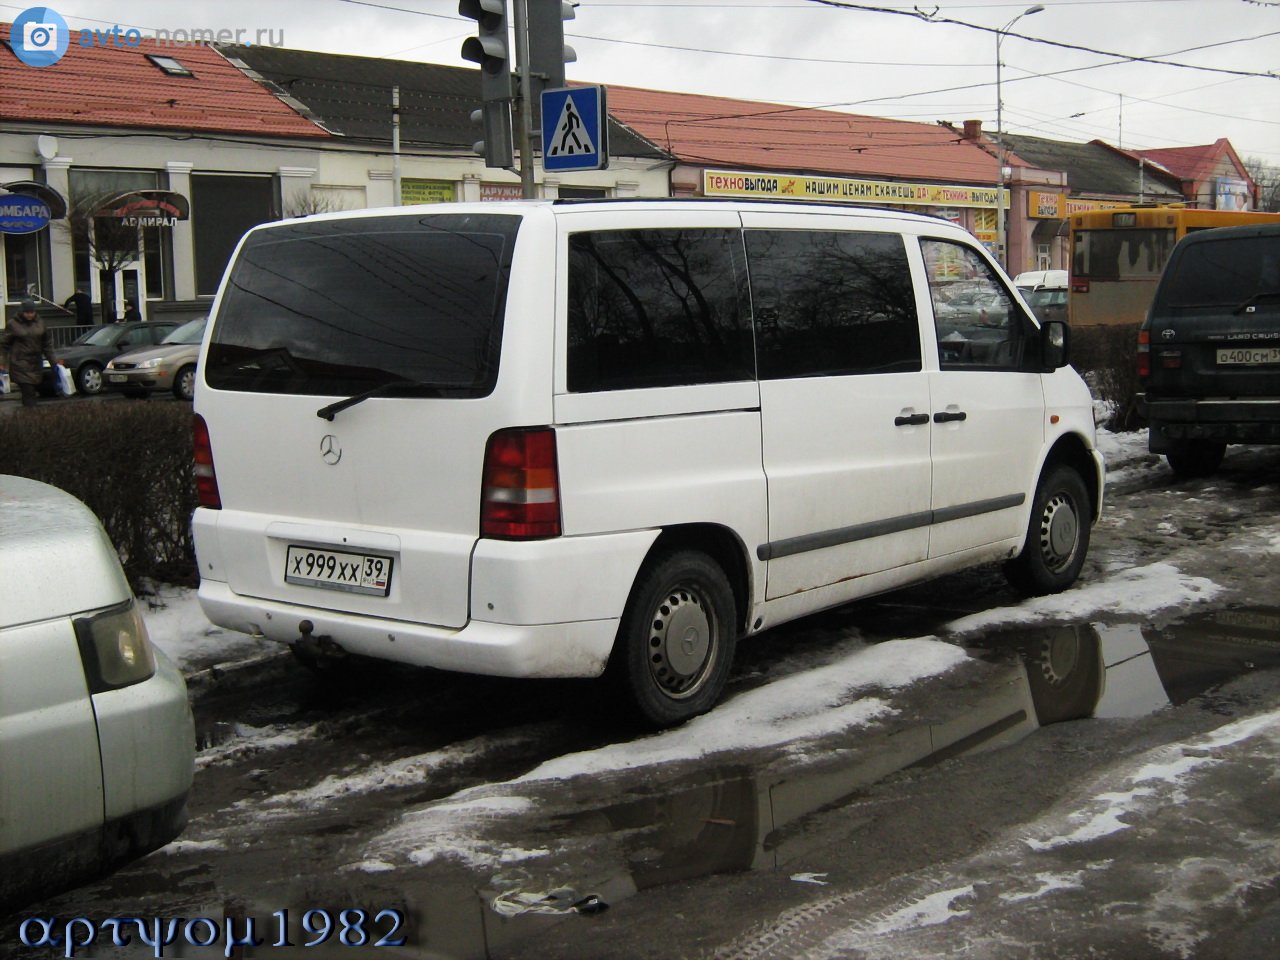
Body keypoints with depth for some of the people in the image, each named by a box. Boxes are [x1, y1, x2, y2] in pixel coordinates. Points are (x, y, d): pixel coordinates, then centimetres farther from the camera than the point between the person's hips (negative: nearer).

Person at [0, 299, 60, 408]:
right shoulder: (13, 324, -3)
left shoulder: (40, 323, 8)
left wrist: (53, 360, 13)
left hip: (36, 364, 4)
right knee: (28, 391, -12)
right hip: (20, 365, -4)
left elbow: (47, 343, 15)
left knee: (33, 390, 7)